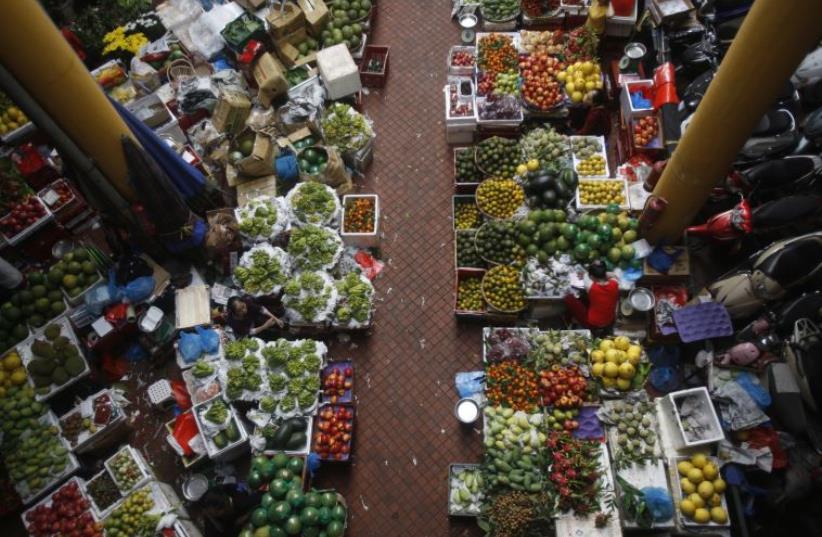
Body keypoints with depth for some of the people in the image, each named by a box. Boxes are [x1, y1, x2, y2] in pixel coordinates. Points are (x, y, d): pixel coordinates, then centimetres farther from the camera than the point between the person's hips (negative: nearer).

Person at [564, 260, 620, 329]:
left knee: (568, 298, 2)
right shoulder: (614, 284, -17)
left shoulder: (592, 288, -27)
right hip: (610, 322, 5)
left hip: (592, 324, -5)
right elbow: (613, 276, 9)